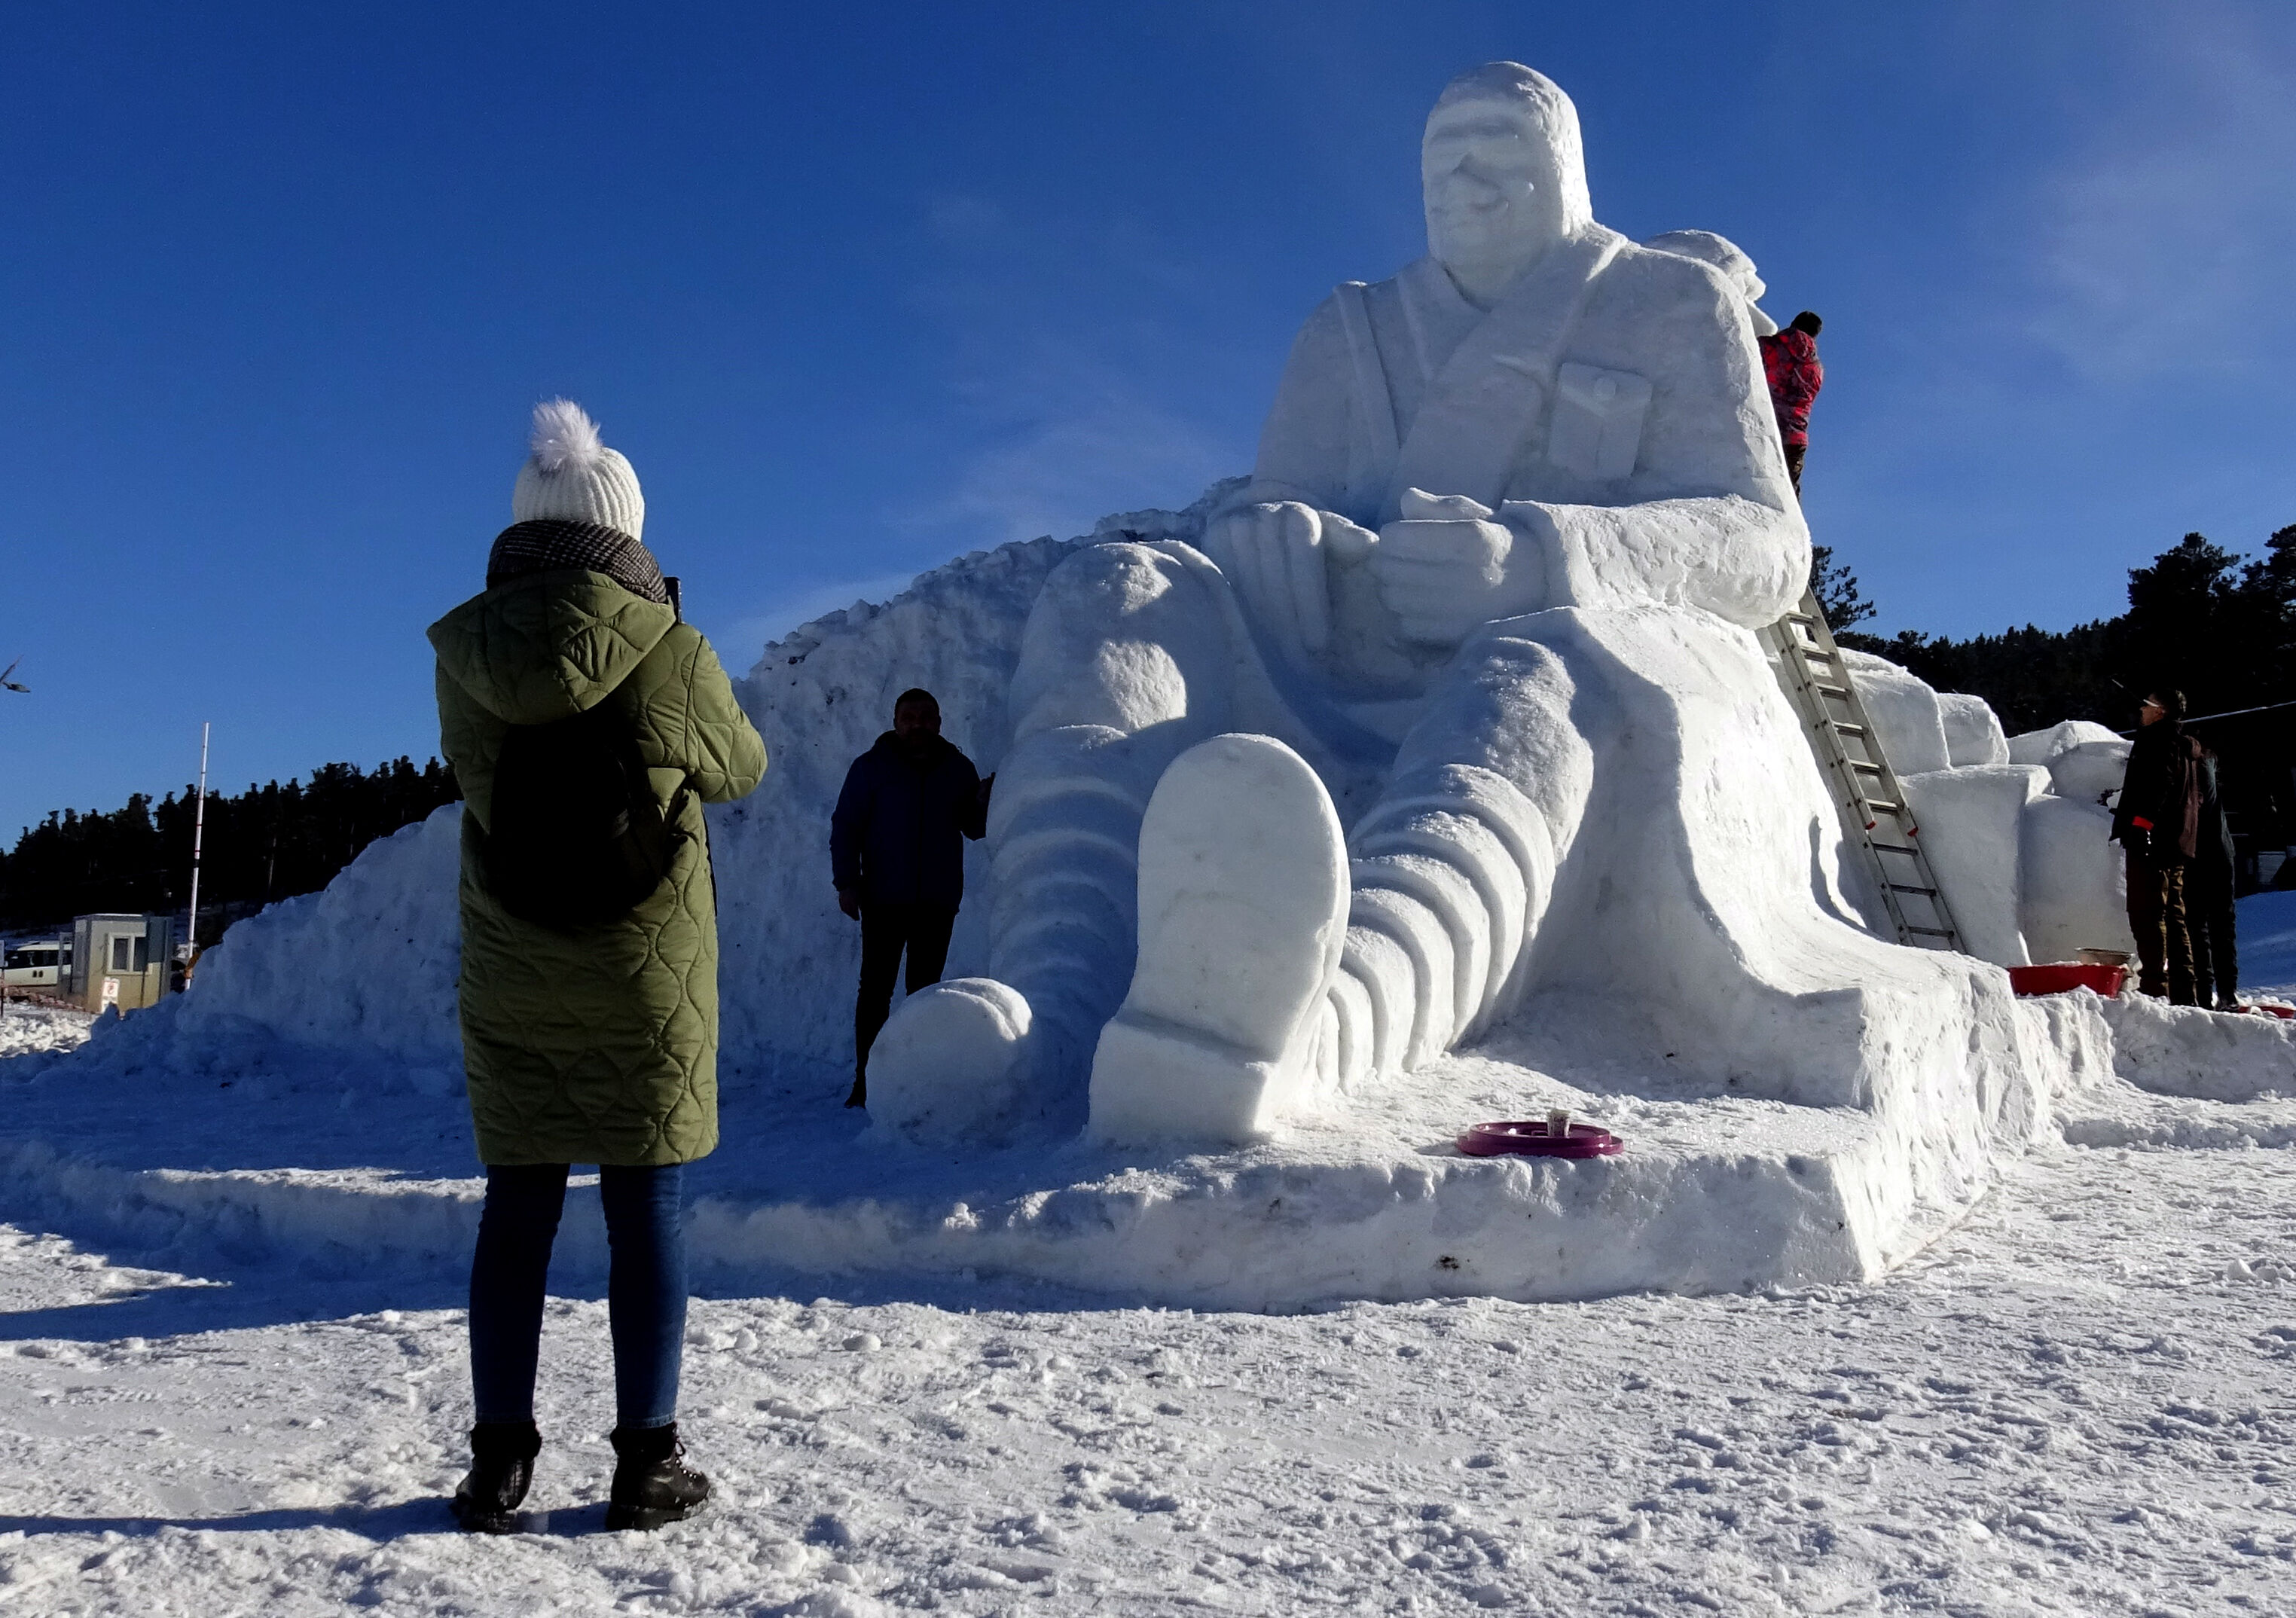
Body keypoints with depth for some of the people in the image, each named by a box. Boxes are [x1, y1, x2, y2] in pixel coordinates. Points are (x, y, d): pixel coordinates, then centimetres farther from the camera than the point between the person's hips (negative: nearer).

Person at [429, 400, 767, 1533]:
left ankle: (499, 1461, 18)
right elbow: (738, 771, 5)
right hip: (647, 982, -3)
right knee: (645, 1211, 6)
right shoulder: (674, 654, -13)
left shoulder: (465, 656, -5)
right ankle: (646, 1463, 13)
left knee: (517, 1207, 12)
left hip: (509, 982, 3)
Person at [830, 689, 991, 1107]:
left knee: (925, 990, 5)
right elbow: (845, 827, 2)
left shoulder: (959, 770, 9)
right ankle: (865, 1082, 1)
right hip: (884, 900, -2)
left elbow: (975, 829, 10)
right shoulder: (870, 767, 3)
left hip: (938, 903, 2)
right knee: (875, 989, -3)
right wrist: (846, 882, -8)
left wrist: (985, 801, -11)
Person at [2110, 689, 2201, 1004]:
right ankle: (2185, 993, 13)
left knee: (2146, 914, -10)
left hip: (2151, 840, -10)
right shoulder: (2187, 748, 22)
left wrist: (2140, 824, -26)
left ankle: (2155, 986, -14)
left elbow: (2157, 787, -21)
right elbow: (2195, 799, 26)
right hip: (2179, 845, 10)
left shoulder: (2159, 742, -7)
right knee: (2172, 917, 12)